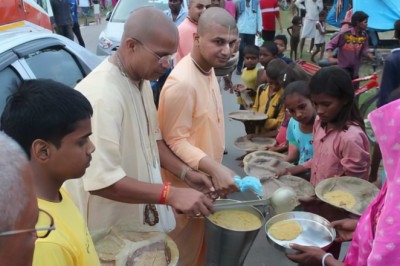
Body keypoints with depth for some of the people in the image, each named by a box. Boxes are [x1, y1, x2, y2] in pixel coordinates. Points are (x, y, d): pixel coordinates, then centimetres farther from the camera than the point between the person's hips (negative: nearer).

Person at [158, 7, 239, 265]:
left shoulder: (209, 69, 2)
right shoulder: (182, 83, -28)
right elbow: (174, 141, -24)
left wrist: (215, 169, 15)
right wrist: (214, 168, -32)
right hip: (187, 185, -8)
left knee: (199, 243, 26)